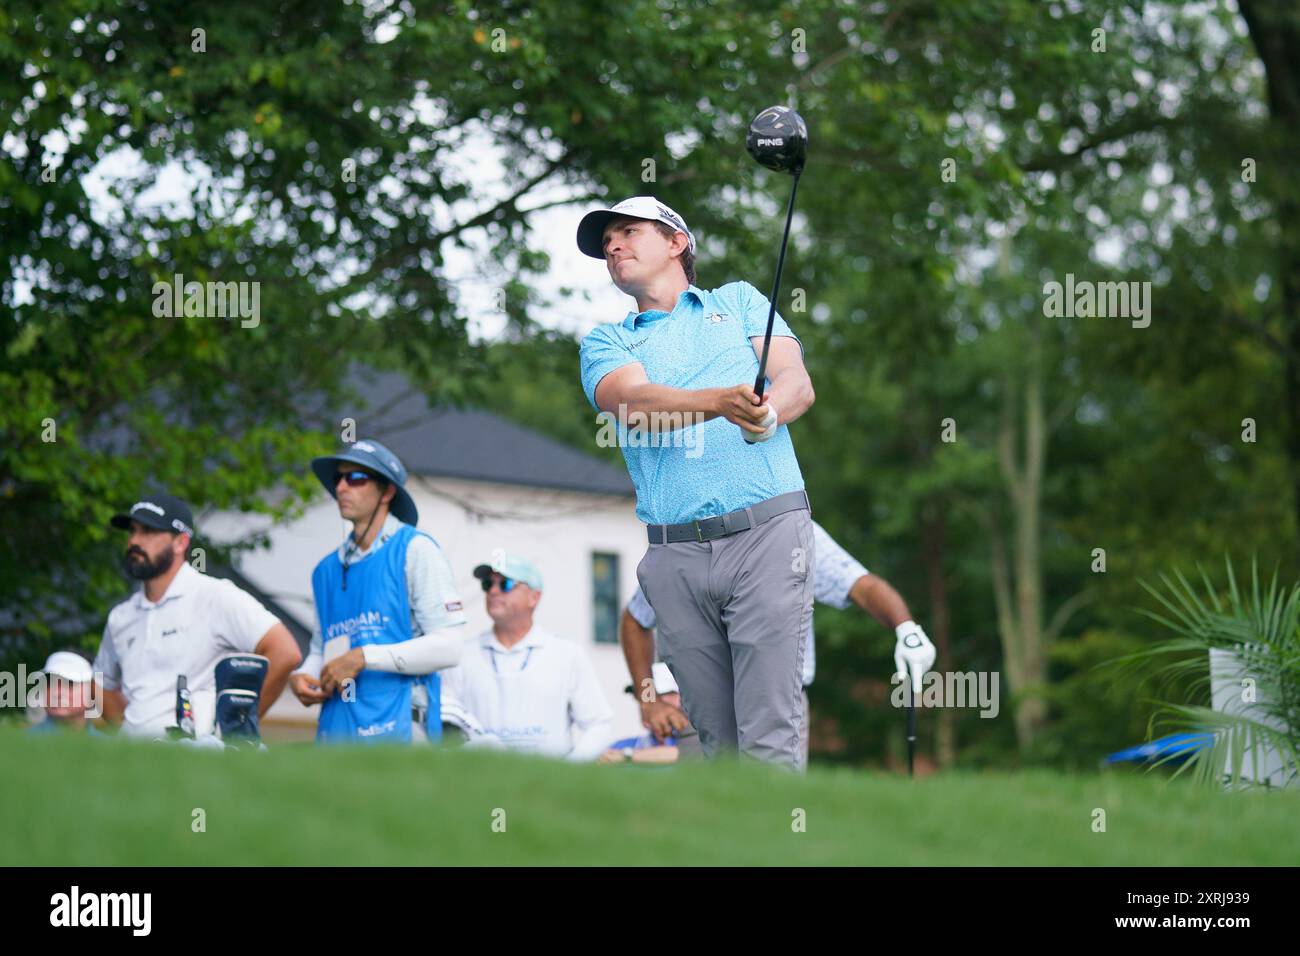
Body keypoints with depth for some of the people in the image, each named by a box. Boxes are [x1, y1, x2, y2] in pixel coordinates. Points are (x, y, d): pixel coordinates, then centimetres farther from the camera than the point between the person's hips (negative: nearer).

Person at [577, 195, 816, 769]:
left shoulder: (738, 301, 18)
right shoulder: (605, 344, 17)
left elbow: (797, 383, 4)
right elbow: (635, 403, -5)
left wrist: (768, 414, -21)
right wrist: (721, 402, -24)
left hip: (764, 531, -2)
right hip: (675, 554, 2)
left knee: (769, 738, -11)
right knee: (716, 738, 3)